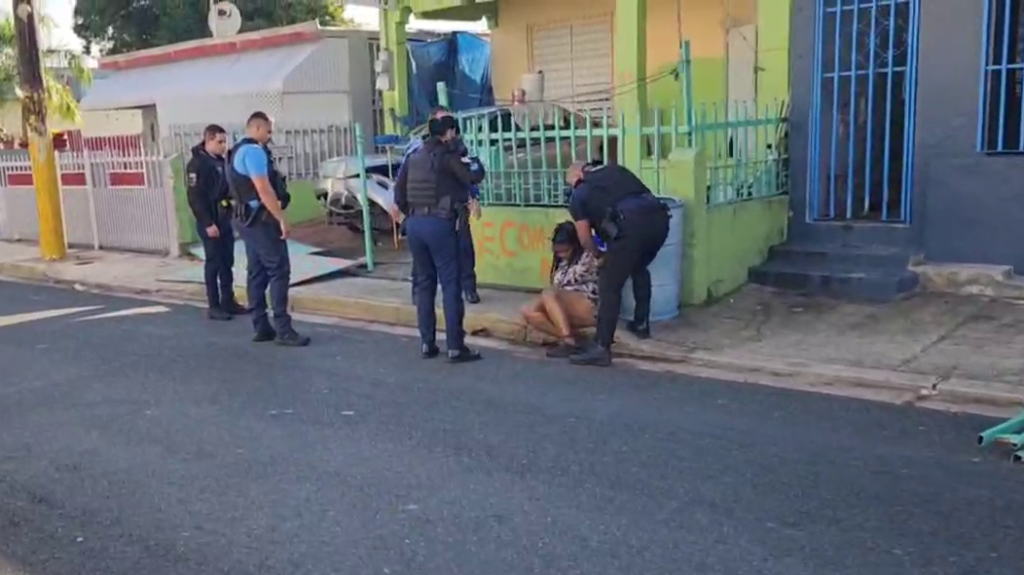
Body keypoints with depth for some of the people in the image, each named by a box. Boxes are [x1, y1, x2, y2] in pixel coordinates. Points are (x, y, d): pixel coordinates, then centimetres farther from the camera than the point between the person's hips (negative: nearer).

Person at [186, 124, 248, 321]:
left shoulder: (220, 162, 13)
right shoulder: (197, 164, -12)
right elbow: (195, 197, -17)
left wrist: (233, 214, 13)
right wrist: (207, 223, -20)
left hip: (225, 219, 8)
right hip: (210, 222, -8)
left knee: (227, 262, 10)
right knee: (214, 263, -3)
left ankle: (228, 301, 17)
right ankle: (213, 306, 3)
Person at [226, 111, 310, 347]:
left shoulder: (238, 151, 18)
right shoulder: (254, 151, -15)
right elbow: (263, 190, -23)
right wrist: (282, 219, -21)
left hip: (248, 219, 11)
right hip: (261, 219, -11)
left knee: (257, 272, 10)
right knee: (279, 271, -10)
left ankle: (261, 327, 13)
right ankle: (283, 330, -11)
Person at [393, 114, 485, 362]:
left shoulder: (415, 156, 14)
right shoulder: (448, 154, -5)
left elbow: (400, 185, 21)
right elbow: (473, 177, -9)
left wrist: (402, 207, 37)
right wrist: (475, 163, 9)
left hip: (414, 223, 7)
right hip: (439, 223, -7)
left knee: (424, 283, 13)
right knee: (451, 284, -4)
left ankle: (427, 343, 15)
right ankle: (455, 347, -5)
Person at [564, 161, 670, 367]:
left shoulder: (578, 194, 18)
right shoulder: (616, 169, 32)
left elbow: (585, 238, 18)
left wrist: (599, 255, 38)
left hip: (631, 226, -6)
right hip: (659, 217, 6)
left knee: (609, 286, 2)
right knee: (640, 268, 31)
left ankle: (602, 349, 0)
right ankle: (641, 324, 37)